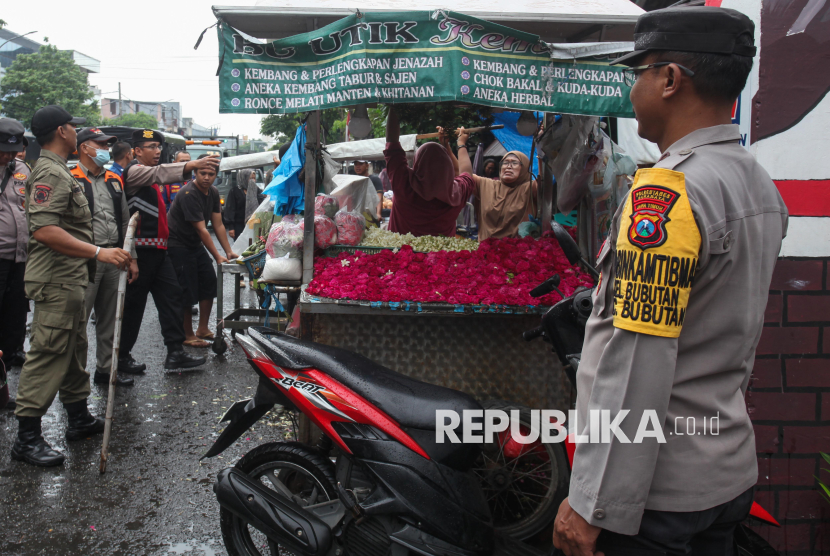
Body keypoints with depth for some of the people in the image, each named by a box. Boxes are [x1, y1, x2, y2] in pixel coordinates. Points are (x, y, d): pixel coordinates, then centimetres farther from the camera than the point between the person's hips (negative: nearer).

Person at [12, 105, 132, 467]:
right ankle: (27, 439, 0)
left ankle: (79, 419, 30)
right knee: (47, 356, -7)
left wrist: (104, 254, 27)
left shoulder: (59, 172, 19)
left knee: (74, 352, 18)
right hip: (56, 282, -11)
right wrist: (98, 252, -30)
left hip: (70, 280, 11)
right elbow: (44, 230, -27)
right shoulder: (50, 173, -15)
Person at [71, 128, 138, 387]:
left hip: (113, 259, 7)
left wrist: (131, 258, 15)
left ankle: (105, 369, 25)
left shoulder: (114, 181, 16)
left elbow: (125, 221, 19)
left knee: (109, 319, 14)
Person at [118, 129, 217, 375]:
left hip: (158, 249, 9)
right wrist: (193, 164, -40)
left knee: (171, 295, 3)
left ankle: (175, 352, 4)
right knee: (133, 304, 0)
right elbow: (160, 172, -28)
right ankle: (122, 357, 12)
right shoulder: (134, 171, -10)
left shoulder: (150, 175, 22)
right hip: (141, 248, -9)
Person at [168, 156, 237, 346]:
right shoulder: (188, 194, -24)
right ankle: (188, 336, 6)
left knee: (210, 282, 8)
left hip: (195, 245, 9)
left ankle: (202, 329, 20)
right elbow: (201, 230, -25)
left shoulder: (213, 192, 3)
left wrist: (229, 252, -1)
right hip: (178, 246, -9)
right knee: (187, 291, -7)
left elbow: (218, 225, 5)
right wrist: (218, 257, -23)